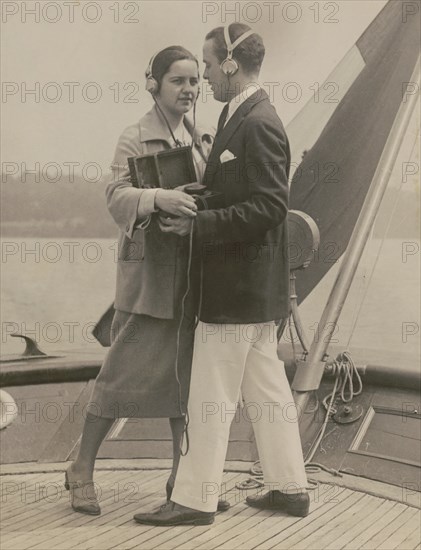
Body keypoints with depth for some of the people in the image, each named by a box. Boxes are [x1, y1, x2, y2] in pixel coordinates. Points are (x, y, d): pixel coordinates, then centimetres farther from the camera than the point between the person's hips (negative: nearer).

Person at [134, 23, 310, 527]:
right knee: (267, 389, 16)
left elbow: (269, 206, -23)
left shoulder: (258, 124, -17)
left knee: (211, 399, 0)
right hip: (251, 286, 10)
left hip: (238, 288, -10)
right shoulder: (239, 117, 13)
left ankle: (195, 500, 13)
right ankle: (290, 487, 27)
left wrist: (199, 225, -21)